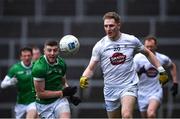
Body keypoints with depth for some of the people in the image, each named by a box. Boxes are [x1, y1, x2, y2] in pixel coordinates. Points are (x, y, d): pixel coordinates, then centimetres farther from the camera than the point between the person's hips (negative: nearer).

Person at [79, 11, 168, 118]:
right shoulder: (99, 46, -2)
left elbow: (148, 53, 15)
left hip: (129, 86, -2)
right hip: (110, 89, 2)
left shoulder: (132, 40, -1)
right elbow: (91, 68, -1)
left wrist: (161, 69, 10)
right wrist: (84, 78, -22)